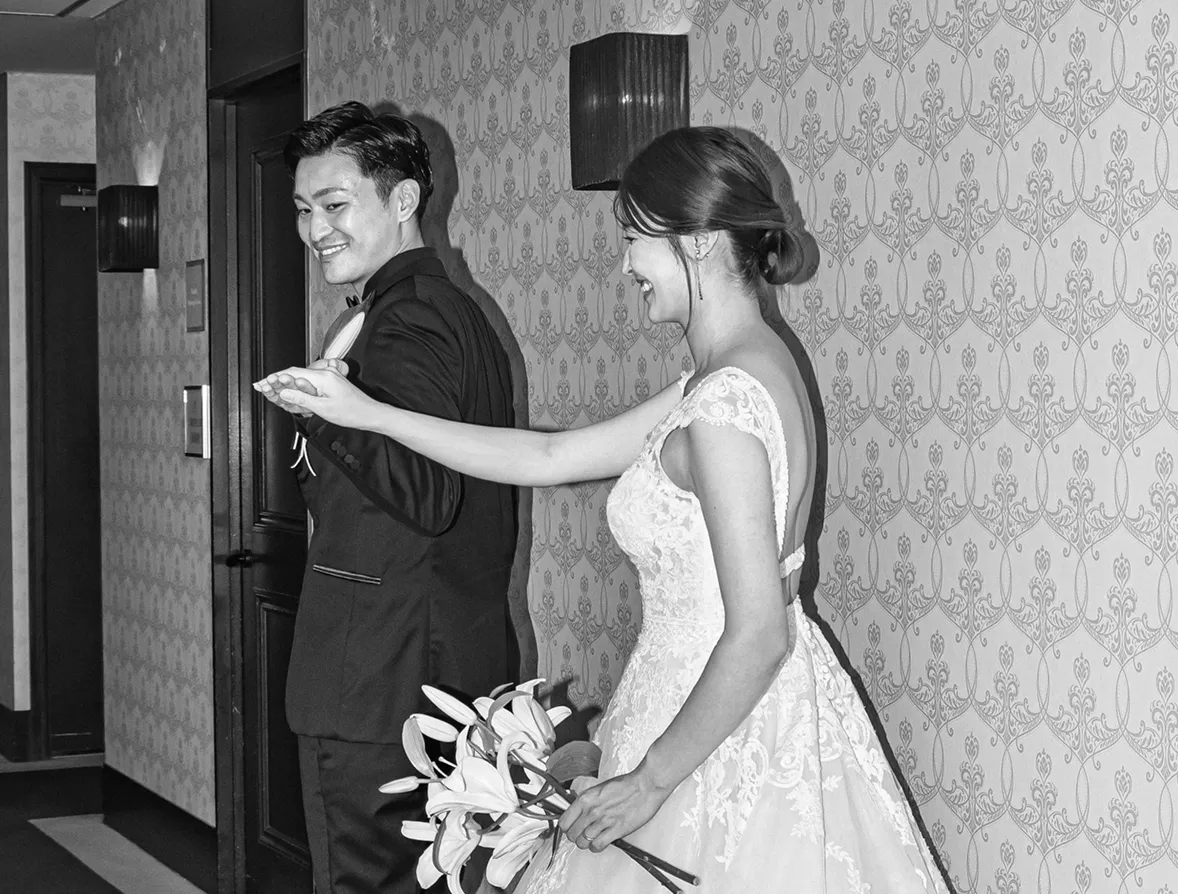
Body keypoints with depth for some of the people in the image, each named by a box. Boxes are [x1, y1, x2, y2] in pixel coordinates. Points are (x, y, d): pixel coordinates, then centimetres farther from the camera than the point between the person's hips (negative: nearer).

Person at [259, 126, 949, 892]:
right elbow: (548, 459, 12)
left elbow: (758, 635, -25)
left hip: (731, 744, -9)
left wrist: (651, 780, -16)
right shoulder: (745, 373, 8)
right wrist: (367, 413, 12)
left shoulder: (724, 404, -22)